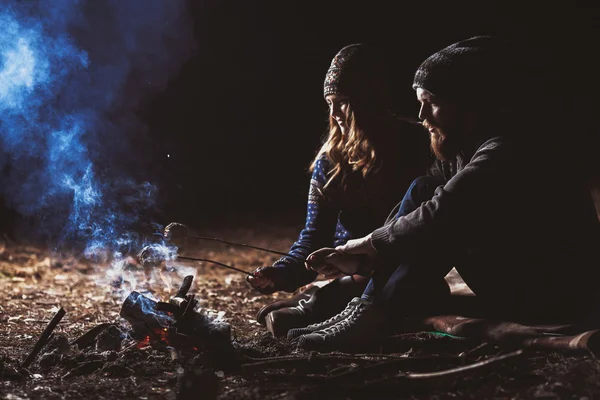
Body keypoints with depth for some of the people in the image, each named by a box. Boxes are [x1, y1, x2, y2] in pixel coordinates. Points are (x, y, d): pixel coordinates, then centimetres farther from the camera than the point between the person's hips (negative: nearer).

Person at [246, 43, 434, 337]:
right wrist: (285, 271, -17)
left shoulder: (413, 145, -8)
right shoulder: (331, 156, 5)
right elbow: (317, 232, 3)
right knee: (278, 318, -17)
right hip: (348, 276, 5)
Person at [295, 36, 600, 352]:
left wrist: (364, 244, -12)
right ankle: (373, 312, -7)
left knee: (437, 228, -21)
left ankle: (374, 317, -15)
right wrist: (359, 260, -3)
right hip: (521, 292, 9)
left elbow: (440, 219, -28)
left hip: (555, 307, -9)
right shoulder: (476, 149, 9)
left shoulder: (509, 151, -22)